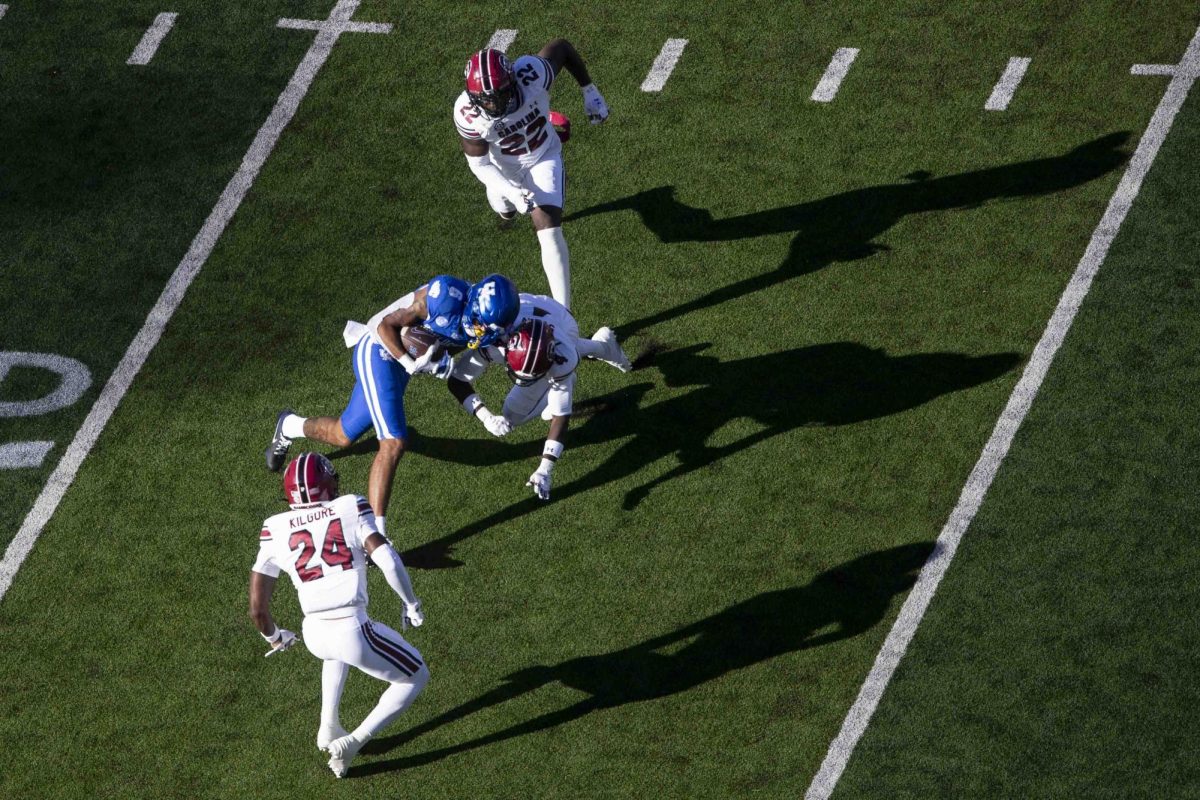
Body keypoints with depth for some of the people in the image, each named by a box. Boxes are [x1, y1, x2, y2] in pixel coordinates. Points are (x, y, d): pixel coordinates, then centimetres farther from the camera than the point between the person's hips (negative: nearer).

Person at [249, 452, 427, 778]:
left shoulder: (275, 530, 10)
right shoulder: (350, 509, 3)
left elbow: (258, 607, 9)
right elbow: (388, 561, -10)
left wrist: (273, 636, 31)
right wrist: (411, 603, 7)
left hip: (313, 634, 4)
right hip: (352, 630, -4)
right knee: (415, 677, 19)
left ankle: (329, 729, 35)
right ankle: (352, 743, 6)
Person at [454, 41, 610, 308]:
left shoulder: (532, 73, -40)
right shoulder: (468, 113, -37)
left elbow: (562, 46, -18)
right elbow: (479, 163, -23)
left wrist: (589, 91, -12)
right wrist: (512, 193, -38)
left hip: (543, 157, -2)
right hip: (504, 167, 2)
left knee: (549, 230, -15)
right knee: (505, 205, 33)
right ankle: (507, 206, 74)